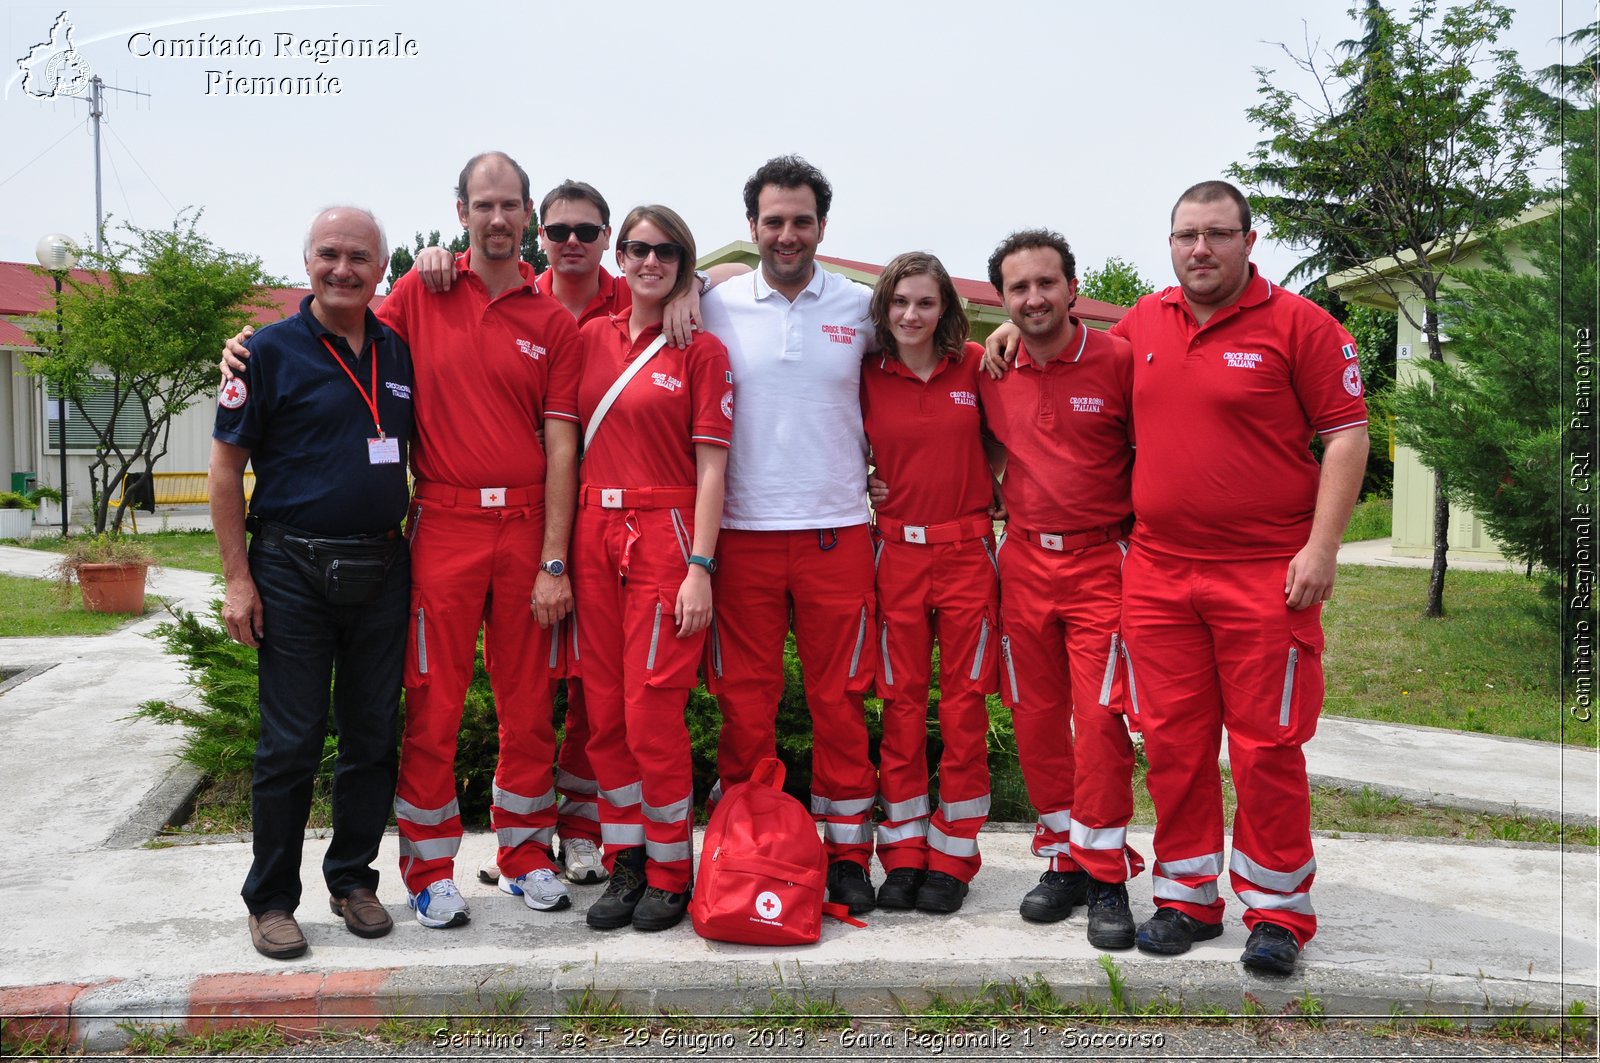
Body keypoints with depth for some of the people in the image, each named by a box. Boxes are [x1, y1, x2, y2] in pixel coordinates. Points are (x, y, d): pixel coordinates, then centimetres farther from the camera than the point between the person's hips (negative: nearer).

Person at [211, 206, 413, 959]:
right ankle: (270, 901, 16)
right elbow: (226, 466, -4)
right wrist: (237, 579, -9)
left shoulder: (400, 353, 9)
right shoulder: (271, 350, -3)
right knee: (291, 743, 1)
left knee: (373, 738, 9)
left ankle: (353, 880, 25)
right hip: (293, 572, -4)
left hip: (382, 571, 4)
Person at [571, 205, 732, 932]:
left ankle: (670, 873, 13)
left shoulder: (701, 350, 0)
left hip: (664, 537, -4)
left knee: (652, 710, -4)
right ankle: (625, 864, 22)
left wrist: (701, 566, -12)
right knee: (604, 712, 8)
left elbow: (711, 465, -5)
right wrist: (560, 552, 4)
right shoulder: (590, 338, 11)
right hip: (594, 535, 5)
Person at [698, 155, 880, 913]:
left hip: (837, 530, 0)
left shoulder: (862, 307, 6)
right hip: (743, 531, 0)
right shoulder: (716, 307, 4)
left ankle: (846, 852, 17)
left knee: (839, 699, 5)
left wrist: (877, 469, 8)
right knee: (744, 701, 5)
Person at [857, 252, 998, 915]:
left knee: (964, 704, 3)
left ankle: (952, 855, 15)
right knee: (901, 703, 4)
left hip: (967, 550, 0)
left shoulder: (974, 366, 2)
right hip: (897, 553, 1)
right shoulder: (867, 378, 3)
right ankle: (904, 851, 16)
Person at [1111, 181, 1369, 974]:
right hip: (1157, 572, 4)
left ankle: (1276, 910, 16)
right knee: (1172, 742, 9)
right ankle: (1187, 897, 23)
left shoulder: (1297, 324, -3)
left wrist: (1321, 547, -13)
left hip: (1266, 574, -4)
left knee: (1267, 744, 1)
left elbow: (1346, 435, -5)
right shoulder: (1142, 322, 10)